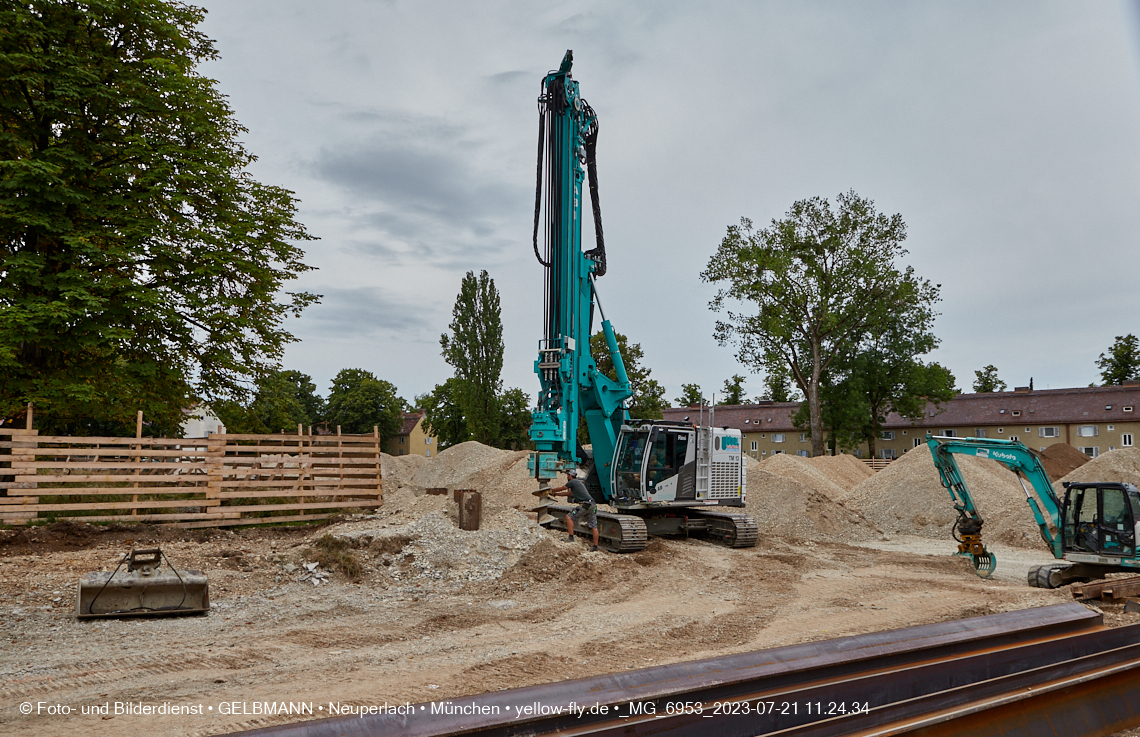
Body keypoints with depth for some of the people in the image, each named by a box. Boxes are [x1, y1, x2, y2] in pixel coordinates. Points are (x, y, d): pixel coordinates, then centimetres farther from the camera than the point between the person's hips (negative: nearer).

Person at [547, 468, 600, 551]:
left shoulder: (572, 482, 1)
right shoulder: (579, 482, 29)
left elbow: (561, 488, 13)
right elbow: (568, 493, 37)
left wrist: (551, 490, 32)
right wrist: (555, 494, 42)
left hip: (585, 505, -9)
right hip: (593, 505, 9)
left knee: (569, 517, -2)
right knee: (593, 527, 6)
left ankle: (571, 537, -9)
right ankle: (595, 546, 5)